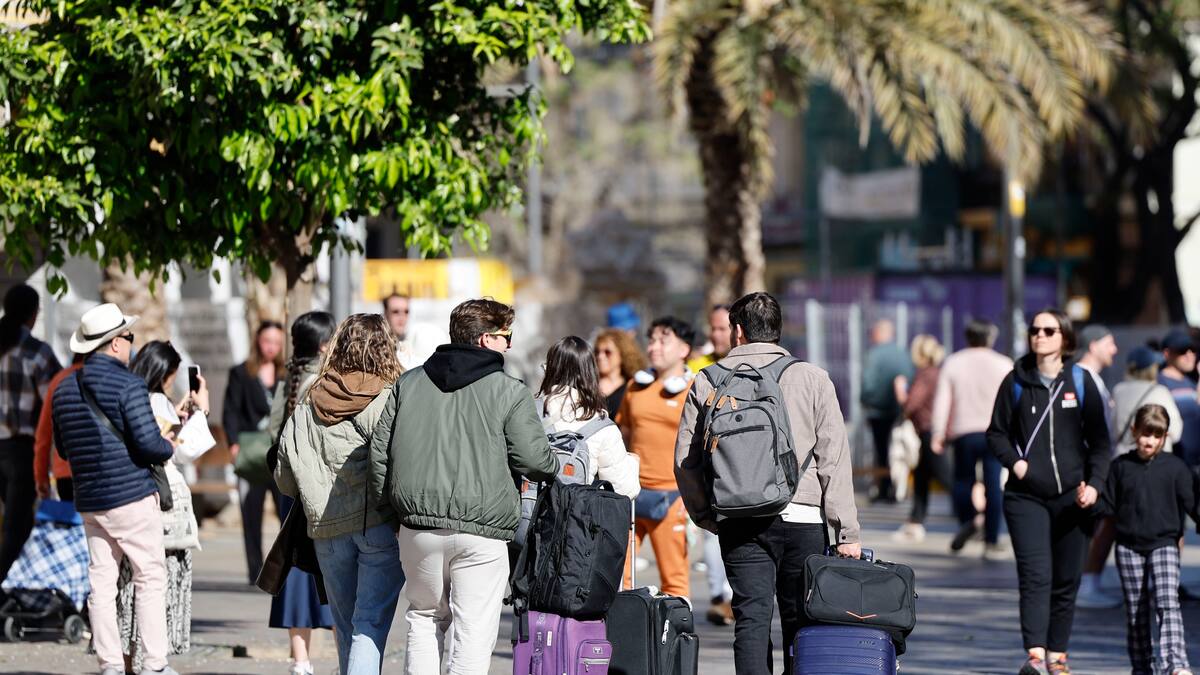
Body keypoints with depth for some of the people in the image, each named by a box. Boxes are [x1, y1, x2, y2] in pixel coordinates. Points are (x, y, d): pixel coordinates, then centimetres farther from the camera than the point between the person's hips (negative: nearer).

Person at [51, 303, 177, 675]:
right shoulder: (128, 385, -12)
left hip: (89, 500, 6)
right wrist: (171, 447, 2)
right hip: (132, 495, -6)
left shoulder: (65, 390, 10)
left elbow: (62, 446, 19)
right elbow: (148, 443, -18)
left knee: (101, 582, 7)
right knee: (150, 577, 0)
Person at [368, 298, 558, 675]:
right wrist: (557, 468, 16)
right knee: (474, 631, 0)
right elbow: (534, 459, -6)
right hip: (482, 531, -4)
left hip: (419, 527, 4)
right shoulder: (509, 392, -3)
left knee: (425, 616, 20)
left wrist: (384, 505, 18)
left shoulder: (409, 383, 10)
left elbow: (379, 449, 9)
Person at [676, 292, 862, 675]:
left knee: (751, 618, 0)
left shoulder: (707, 383, 7)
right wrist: (846, 532, 0)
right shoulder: (812, 379, 3)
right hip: (802, 518, -1)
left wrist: (707, 516, 16)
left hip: (738, 524, 1)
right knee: (800, 622, 6)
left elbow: (685, 459, 6)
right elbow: (834, 460, 0)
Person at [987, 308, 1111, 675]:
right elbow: (997, 432, 12)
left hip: (1071, 496, 1)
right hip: (1026, 496, -1)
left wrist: (1094, 483, -7)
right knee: (1035, 575, -14)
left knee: (1066, 581, 5)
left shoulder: (1081, 382, 5)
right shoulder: (1016, 382, 5)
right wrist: (1014, 462, -7)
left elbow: (1099, 439, 6)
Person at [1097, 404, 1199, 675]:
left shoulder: (1175, 467, 1)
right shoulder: (1121, 466, 4)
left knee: (1168, 603, -18)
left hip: (1164, 544, -2)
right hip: (1129, 546, 2)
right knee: (1136, 612, 7)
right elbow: (1108, 506, 6)